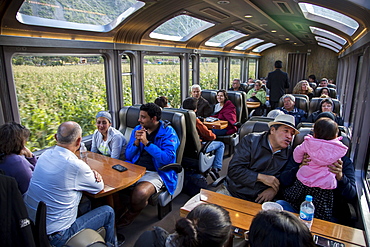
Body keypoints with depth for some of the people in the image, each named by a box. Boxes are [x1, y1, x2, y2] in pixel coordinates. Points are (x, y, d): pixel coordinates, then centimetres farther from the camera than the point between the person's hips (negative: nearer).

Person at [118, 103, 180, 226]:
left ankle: (129, 215, 5)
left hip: (155, 172, -5)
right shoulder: (137, 129, 12)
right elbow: (128, 156, 12)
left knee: (139, 194, -31)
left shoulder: (168, 132, -5)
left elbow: (168, 158, -18)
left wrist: (146, 142, -18)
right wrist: (136, 142, -8)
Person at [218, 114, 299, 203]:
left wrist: (275, 189, -5)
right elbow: (233, 170, -7)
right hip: (231, 192, -1)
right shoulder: (251, 140, 0)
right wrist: (261, 177, -13)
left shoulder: (288, 153, 8)